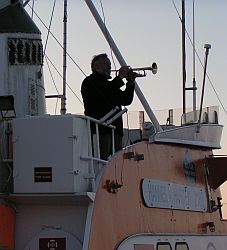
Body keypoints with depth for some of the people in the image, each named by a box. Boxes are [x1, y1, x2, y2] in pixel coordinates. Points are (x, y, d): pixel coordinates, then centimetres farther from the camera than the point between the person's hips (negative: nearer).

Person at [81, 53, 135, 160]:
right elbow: (104, 94, -17)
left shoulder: (109, 84, 28)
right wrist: (120, 77, -9)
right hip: (100, 130, -8)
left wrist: (130, 83, 6)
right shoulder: (90, 82, 1)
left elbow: (126, 101, 21)